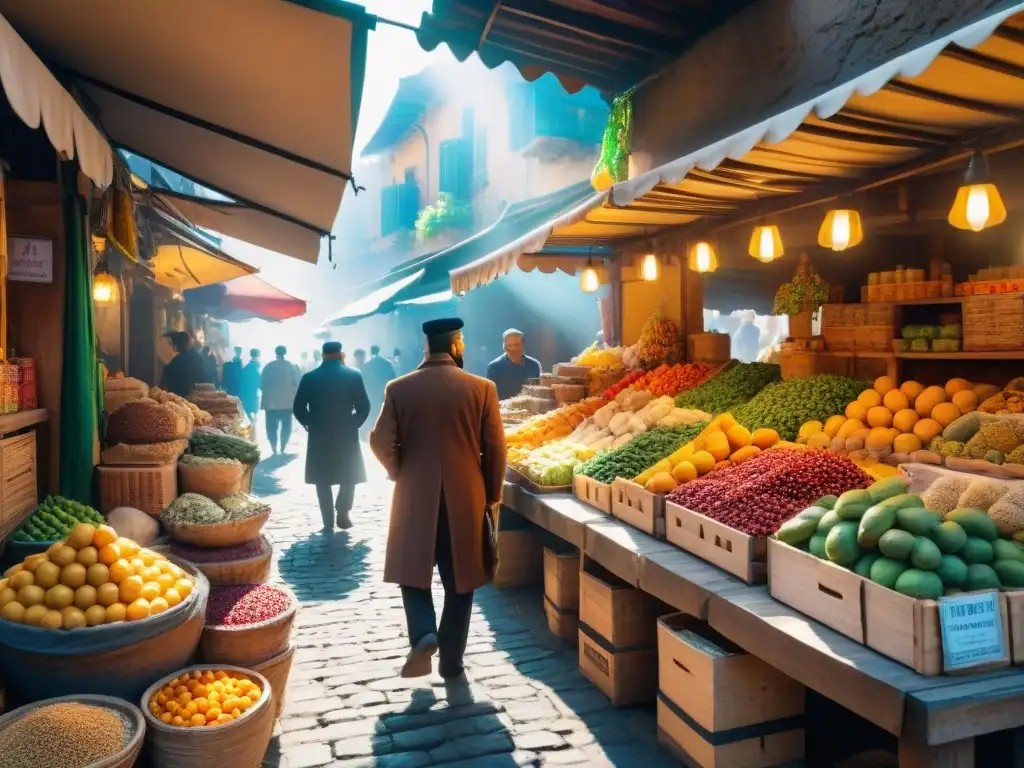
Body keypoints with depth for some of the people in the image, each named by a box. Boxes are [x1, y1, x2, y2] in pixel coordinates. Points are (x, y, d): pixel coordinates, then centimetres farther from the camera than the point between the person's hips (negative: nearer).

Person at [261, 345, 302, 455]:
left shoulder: (269, 366, -1)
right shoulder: (293, 366, -3)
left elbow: (262, 383, 1)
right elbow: (298, 383, -4)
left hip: (271, 401, 0)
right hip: (288, 401, 0)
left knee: (272, 427, 5)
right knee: (286, 426, 9)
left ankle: (274, 450, -1)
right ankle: (282, 449, 6)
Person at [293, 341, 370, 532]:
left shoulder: (309, 377, -1)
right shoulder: (354, 375, -5)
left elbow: (298, 408, -1)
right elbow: (364, 407, -6)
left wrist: (311, 424, 13)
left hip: (319, 436, 1)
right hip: (347, 435, -1)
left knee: (323, 480, 10)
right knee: (349, 475, 17)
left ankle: (328, 522, 8)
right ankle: (342, 513, 7)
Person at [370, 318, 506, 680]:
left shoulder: (399, 389, -4)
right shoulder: (482, 388, -6)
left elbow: (380, 442, -7)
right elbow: (495, 448, -5)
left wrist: (401, 474, 11)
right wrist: (492, 494, 7)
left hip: (415, 497, 0)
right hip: (465, 498, 0)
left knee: (413, 571, 17)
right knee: (458, 581, 12)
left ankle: (423, 634, -3)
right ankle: (451, 662, 19)